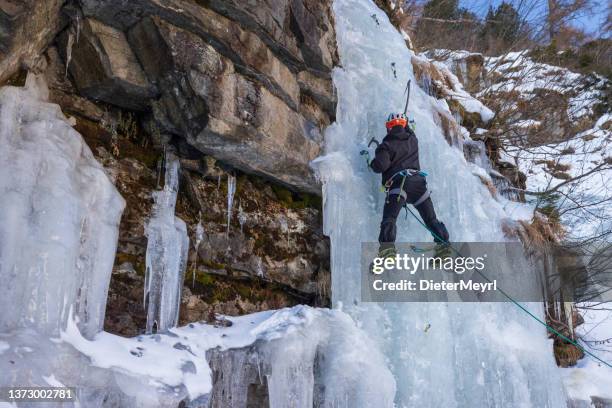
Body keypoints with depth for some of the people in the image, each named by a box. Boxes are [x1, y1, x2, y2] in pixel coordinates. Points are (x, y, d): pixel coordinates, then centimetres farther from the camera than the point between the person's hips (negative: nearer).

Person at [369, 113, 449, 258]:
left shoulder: (387, 145, 5)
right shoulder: (412, 140, 21)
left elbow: (380, 166, -9)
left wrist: (373, 163, 13)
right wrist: (406, 125, 67)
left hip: (399, 182, -5)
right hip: (418, 181, 5)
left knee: (389, 219, -15)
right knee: (431, 218, 12)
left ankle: (387, 248, -35)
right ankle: (444, 245, 5)